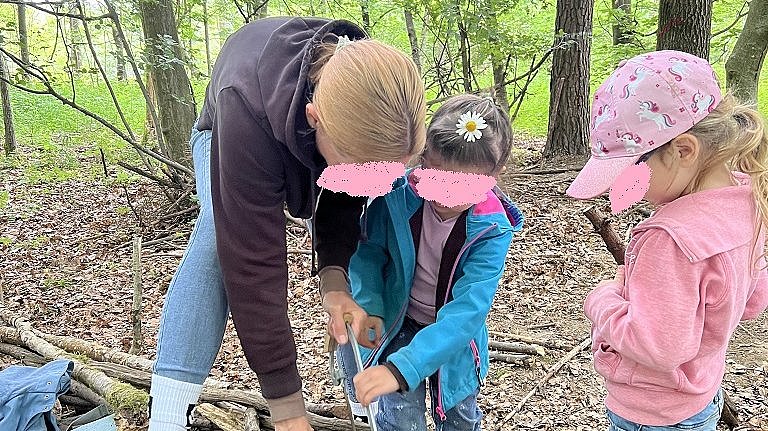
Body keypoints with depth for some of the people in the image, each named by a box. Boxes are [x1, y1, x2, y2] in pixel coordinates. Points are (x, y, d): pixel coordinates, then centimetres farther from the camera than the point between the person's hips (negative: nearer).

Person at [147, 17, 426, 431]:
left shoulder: (374, 102, -34)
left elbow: (342, 201, -19)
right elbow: (253, 262, -44)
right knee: (221, 233, -32)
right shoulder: (247, 114, -47)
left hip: (316, 149, 4)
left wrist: (334, 278, -37)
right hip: (225, 136, -3)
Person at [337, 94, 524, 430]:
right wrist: (369, 305, -27)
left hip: (452, 336, 1)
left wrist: (402, 368, -45)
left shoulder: (492, 230, -28)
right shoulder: (397, 195, -25)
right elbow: (369, 251, -9)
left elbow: (468, 309, -36)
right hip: (399, 324, 0)